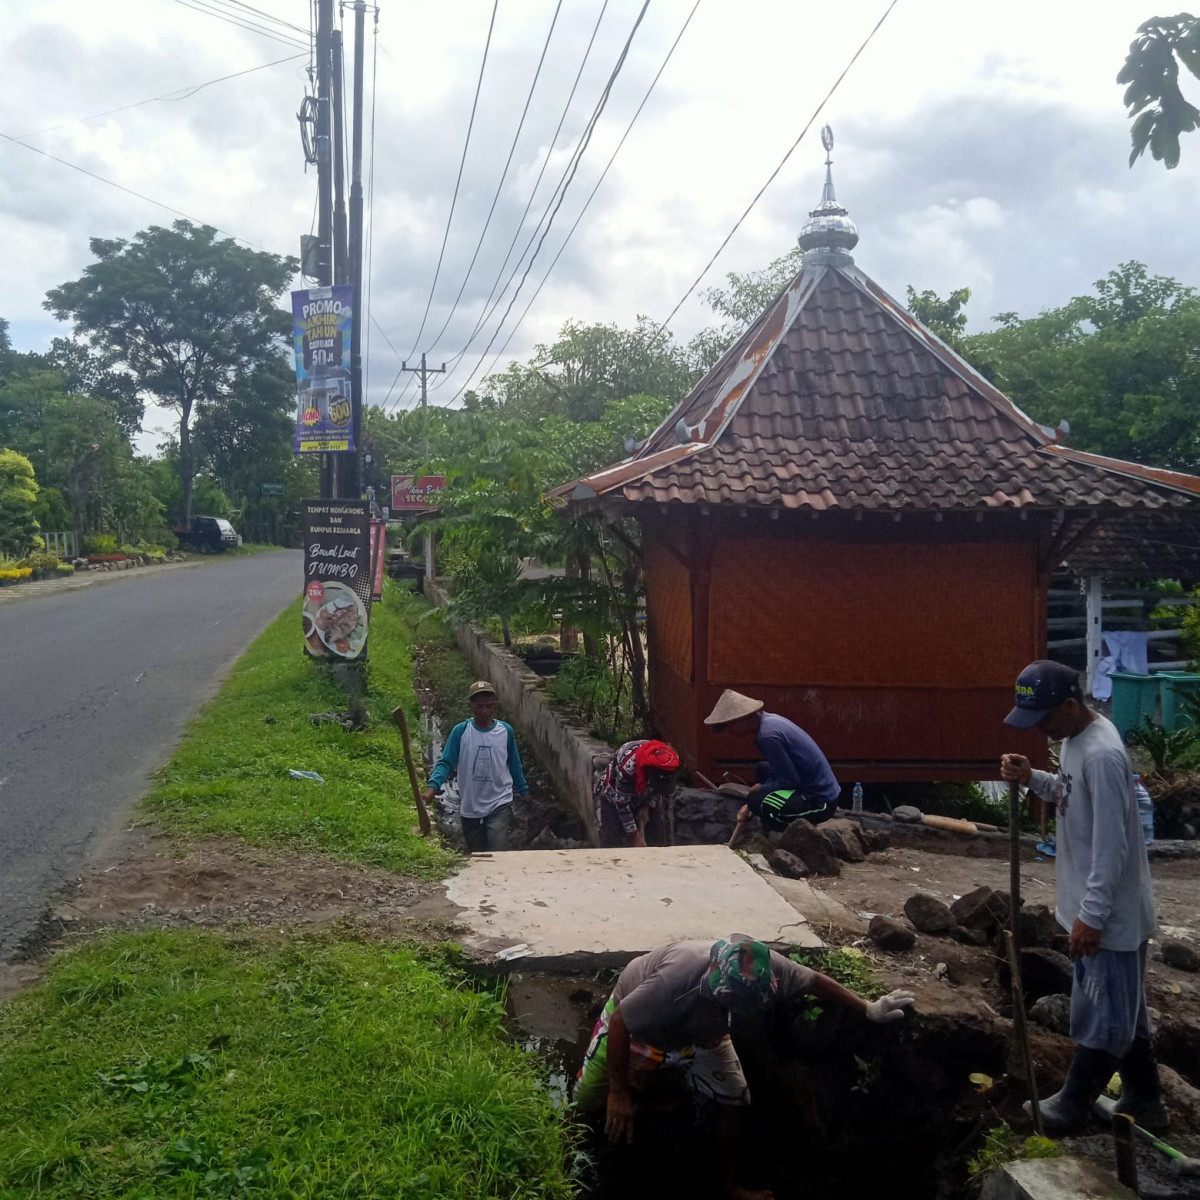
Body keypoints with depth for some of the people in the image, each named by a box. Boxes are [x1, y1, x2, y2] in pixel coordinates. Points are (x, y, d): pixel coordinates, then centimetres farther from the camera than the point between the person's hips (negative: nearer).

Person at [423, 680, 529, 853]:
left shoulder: (506, 731, -3)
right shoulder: (460, 731, -7)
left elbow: (514, 764, 10)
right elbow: (446, 763, -9)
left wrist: (523, 791, 16)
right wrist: (433, 786, -25)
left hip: (499, 803, -1)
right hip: (470, 807, 1)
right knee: (475, 856, 14)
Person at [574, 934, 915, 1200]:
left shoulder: (764, 968, -32)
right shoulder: (679, 977, -48)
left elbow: (815, 981, -13)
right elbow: (619, 1023, -36)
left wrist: (869, 1009, -6)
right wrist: (619, 1093, -29)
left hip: (699, 1032, 4)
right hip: (634, 1021, -4)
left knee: (732, 1100, -7)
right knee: (588, 1101, -4)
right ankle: (641, 1078, 28)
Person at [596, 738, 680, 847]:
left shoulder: (668, 760, -26)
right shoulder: (628, 766, -42)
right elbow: (622, 804, -29)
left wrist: (647, 807, -14)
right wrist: (635, 836, -24)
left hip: (640, 798, 5)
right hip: (613, 797, -5)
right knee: (612, 841, -14)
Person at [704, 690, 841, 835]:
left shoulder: (767, 736, -23)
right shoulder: (770, 719, 8)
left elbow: (791, 781, -21)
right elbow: (780, 771, 16)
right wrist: (751, 806, 8)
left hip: (819, 802, -10)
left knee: (756, 799, -21)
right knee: (762, 769, 23)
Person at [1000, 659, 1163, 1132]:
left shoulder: (1102, 755, -27)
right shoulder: (1076, 740, 4)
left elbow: (1112, 846, -26)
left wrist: (1091, 915, -23)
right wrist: (1034, 779, 1)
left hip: (1111, 914, -10)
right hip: (1102, 909, 10)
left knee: (1101, 1014, 8)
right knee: (1123, 1009, 21)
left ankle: (1072, 1106, 22)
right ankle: (1143, 1102, 35)